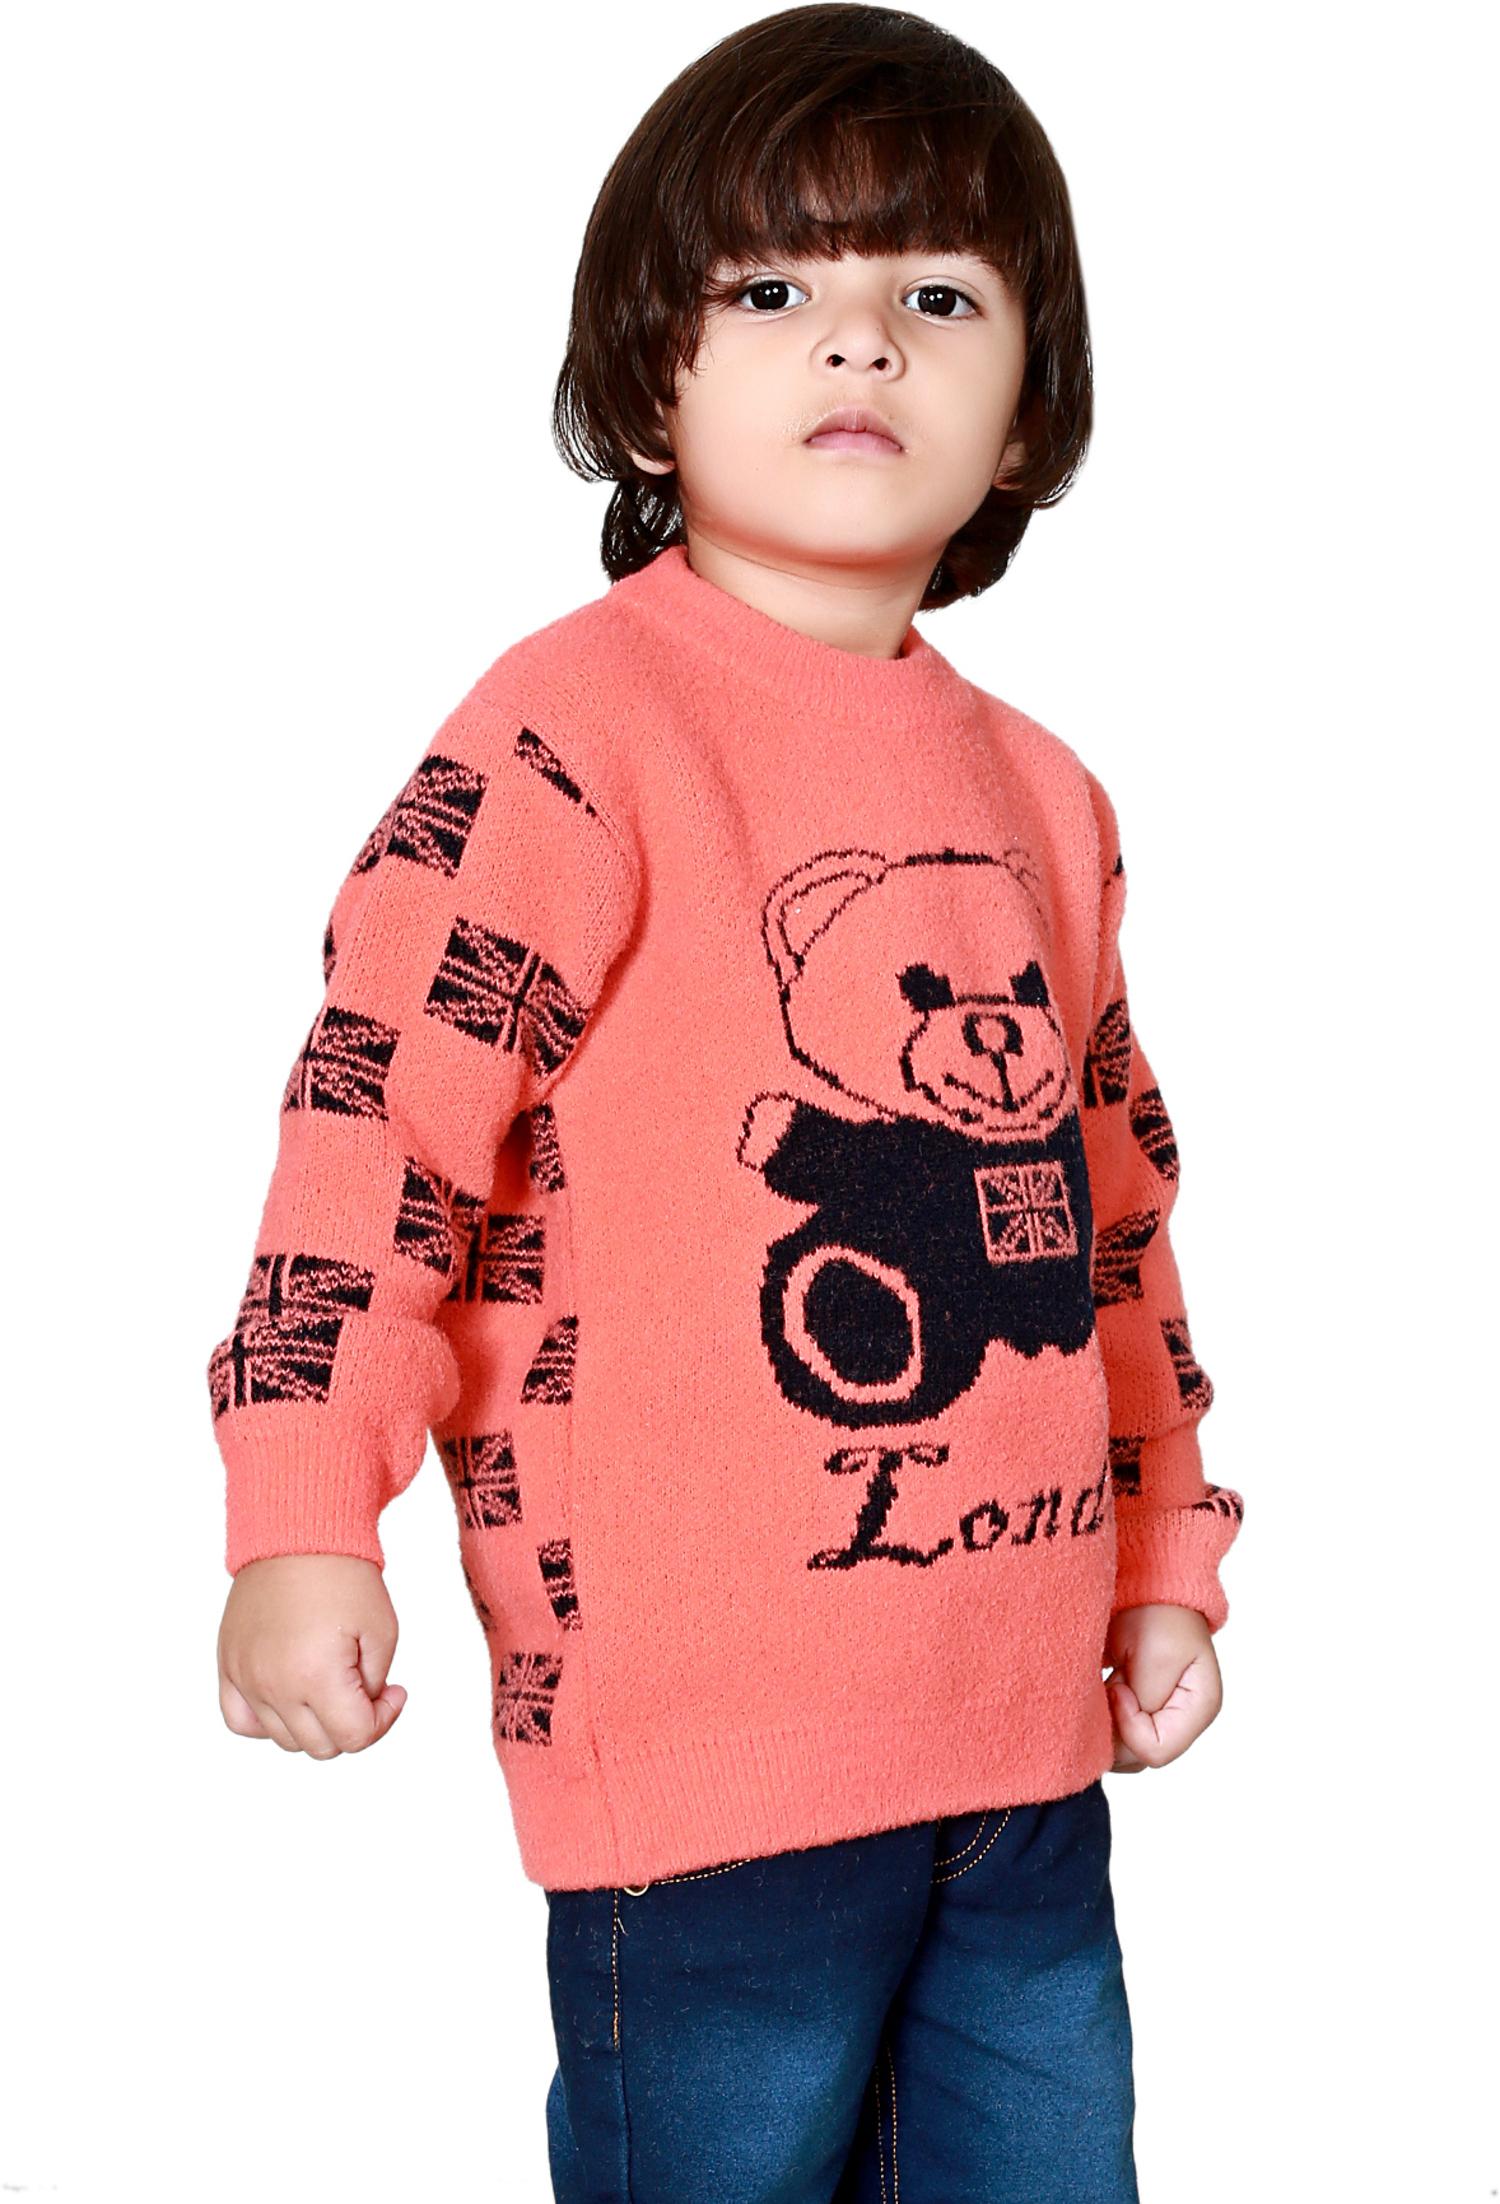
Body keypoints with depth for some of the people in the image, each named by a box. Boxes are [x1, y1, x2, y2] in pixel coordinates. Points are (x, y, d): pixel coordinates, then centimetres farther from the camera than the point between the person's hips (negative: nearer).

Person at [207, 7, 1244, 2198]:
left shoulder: (1043, 796, 12)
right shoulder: (575, 727, -10)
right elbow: (381, 1095, -14)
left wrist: (1164, 1559, 20)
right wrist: (305, 1519, -19)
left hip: (1026, 1732, 7)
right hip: (708, 1742, -7)